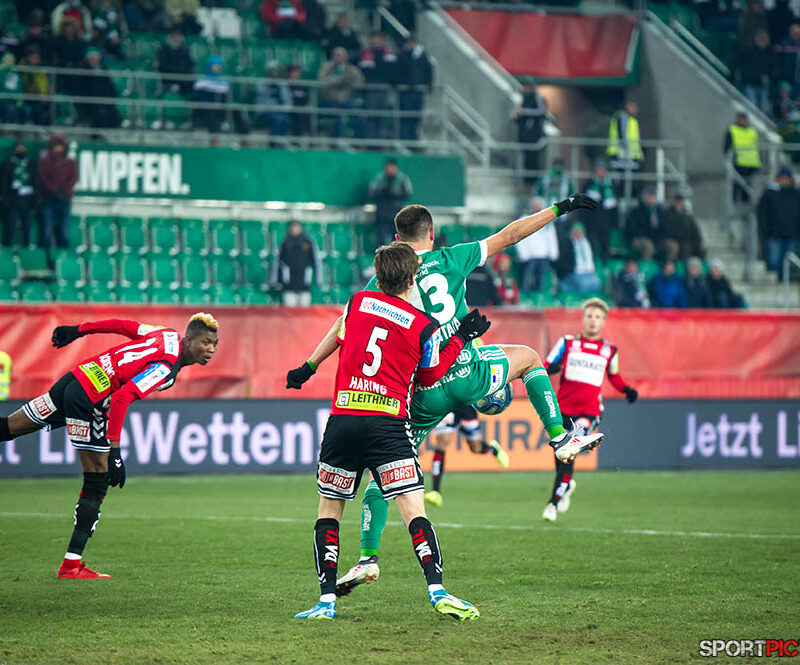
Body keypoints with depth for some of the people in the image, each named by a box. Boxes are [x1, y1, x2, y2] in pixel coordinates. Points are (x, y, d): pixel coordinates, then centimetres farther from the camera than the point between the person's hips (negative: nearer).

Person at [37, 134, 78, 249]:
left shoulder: (71, 162, 13)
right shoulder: (43, 161, 9)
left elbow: (73, 178, 0)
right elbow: (44, 178, -3)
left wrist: (66, 190, -19)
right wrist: (56, 191, -17)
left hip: (65, 200, 1)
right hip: (48, 199, -1)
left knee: (62, 230, 0)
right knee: (47, 228, -8)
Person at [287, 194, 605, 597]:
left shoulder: (384, 280, 5)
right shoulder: (451, 259, 4)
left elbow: (347, 325, 2)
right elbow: (508, 235, 10)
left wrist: (310, 366, 7)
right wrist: (560, 208, 18)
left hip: (423, 393, 0)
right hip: (466, 374, 0)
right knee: (528, 356, 29)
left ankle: (369, 557, 0)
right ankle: (561, 439, 26)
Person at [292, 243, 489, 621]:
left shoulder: (357, 302, 10)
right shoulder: (425, 328, 4)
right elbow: (430, 377, 19)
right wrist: (462, 338, 26)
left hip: (343, 417, 2)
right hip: (388, 425, -2)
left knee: (328, 512, 14)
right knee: (414, 512, -4)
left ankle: (327, 600, 6)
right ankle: (436, 591, -18)